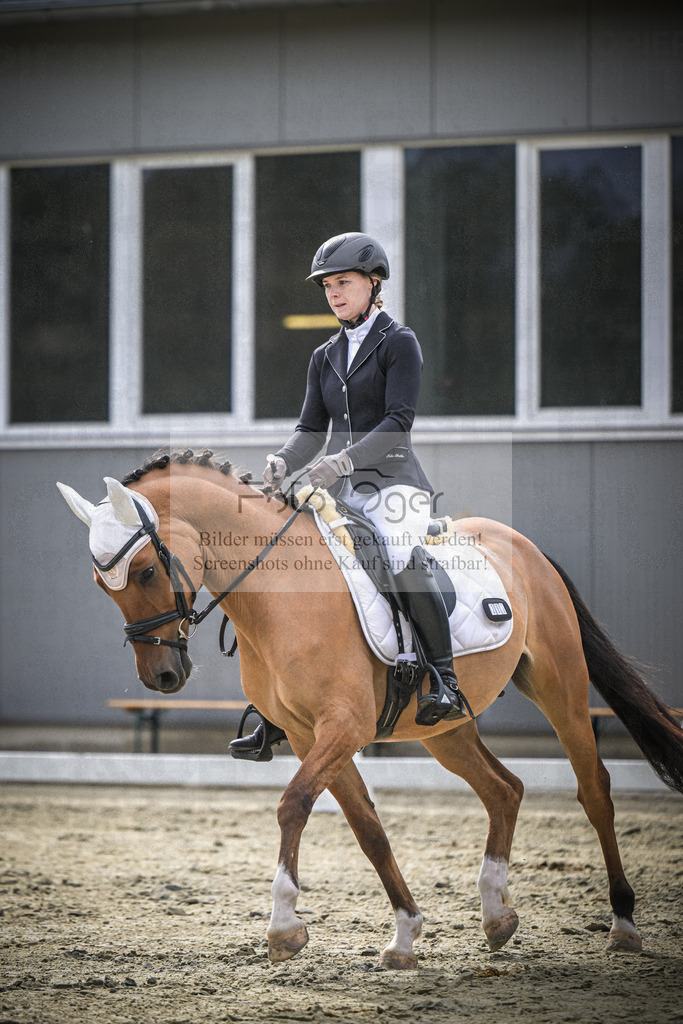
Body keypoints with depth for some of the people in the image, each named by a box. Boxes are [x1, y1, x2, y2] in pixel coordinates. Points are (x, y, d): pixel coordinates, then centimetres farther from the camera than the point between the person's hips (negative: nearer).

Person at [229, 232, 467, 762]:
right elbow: (312, 429, 12)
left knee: (403, 557, -35)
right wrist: (281, 463, -9)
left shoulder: (399, 342, -1)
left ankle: (447, 683, -32)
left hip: (391, 480, -7)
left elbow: (399, 420, -12)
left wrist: (344, 460, -24)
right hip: (339, 490, 7)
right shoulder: (326, 357, 19)